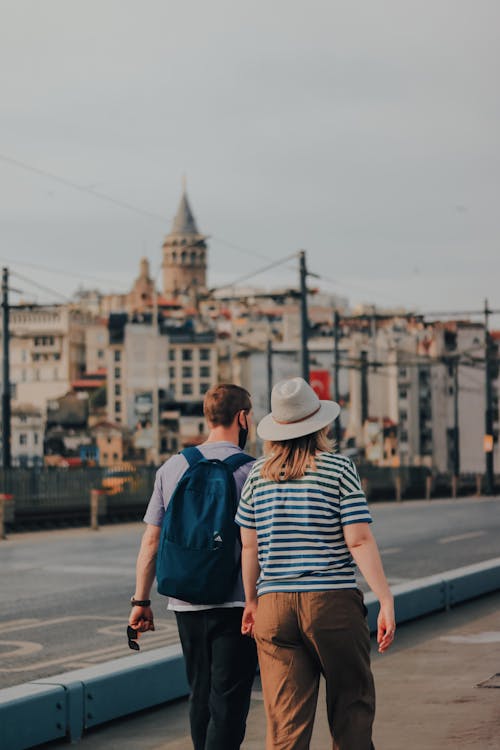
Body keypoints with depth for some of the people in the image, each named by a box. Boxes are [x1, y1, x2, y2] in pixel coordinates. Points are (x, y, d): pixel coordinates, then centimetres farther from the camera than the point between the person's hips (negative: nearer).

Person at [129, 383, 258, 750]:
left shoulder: (171, 468, 6)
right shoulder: (250, 471, -8)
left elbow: (151, 540, 7)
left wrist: (141, 600, 13)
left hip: (186, 604, 5)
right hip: (235, 605, -5)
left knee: (201, 698, 17)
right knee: (228, 704, -3)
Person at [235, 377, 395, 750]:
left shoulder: (259, 473, 7)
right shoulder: (340, 469, -3)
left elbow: (250, 546, 9)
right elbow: (359, 541, -9)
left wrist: (252, 601, 20)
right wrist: (386, 600, -8)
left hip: (275, 605, 3)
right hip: (333, 605, -3)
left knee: (285, 720, 2)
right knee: (352, 705, 12)